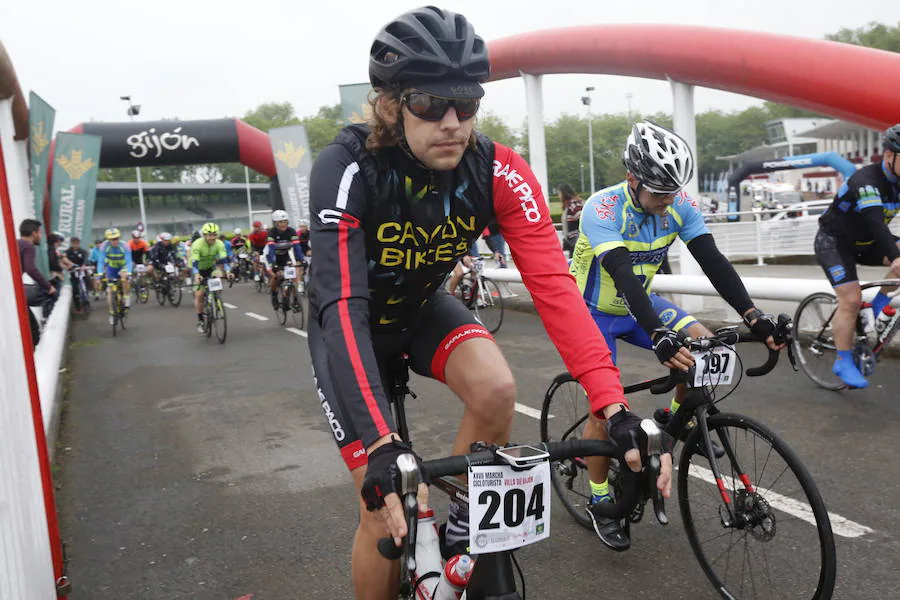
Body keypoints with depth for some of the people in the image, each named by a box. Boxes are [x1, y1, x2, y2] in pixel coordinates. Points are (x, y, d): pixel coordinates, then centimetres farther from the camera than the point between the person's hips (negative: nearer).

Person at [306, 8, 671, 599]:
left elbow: (554, 285, -31)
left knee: (497, 389, -28)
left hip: (423, 309, 3)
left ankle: (465, 530, 0)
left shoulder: (500, 172, -23)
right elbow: (344, 306, -40)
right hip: (350, 324, -2)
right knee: (387, 511, -9)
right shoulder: (347, 169, -32)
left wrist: (617, 410, -41)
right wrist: (381, 445, -51)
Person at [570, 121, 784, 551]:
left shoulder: (679, 205, -14)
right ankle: (600, 503, 9)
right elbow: (623, 276, -42)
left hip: (640, 303, 5)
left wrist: (753, 316, -32)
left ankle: (675, 418, 11)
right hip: (595, 312, -5)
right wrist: (659, 336, -54)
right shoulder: (602, 209, -30)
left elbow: (713, 262, -20)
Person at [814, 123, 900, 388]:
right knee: (851, 299, -17)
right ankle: (843, 362, -5)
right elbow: (875, 221, -41)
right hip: (833, 242, -7)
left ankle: (879, 305, 3)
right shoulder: (866, 180, -27)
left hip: (864, 243, 8)